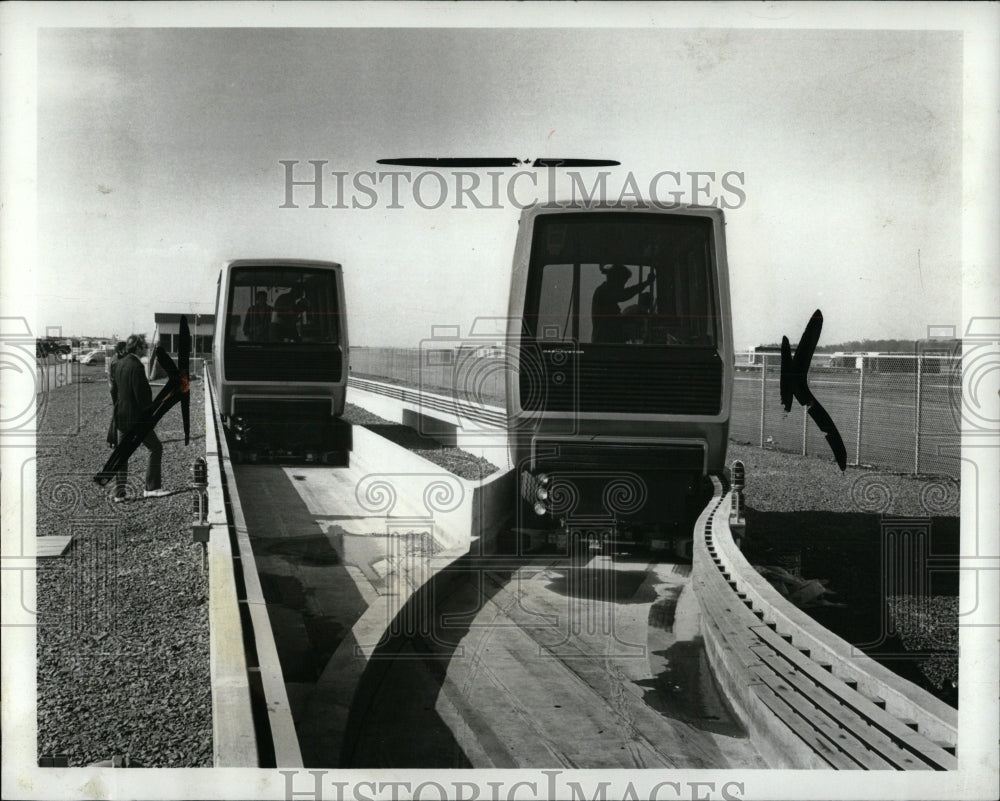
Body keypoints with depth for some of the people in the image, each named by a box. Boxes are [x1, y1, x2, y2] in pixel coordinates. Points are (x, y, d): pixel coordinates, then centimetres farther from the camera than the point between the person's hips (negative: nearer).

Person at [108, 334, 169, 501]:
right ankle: (151, 488, -1)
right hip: (136, 418, -8)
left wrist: (118, 409, 20)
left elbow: (114, 390, 15)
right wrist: (150, 412, -9)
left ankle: (119, 493, 13)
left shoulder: (117, 365, 9)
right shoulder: (136, 366, -17)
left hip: (121, 417, 9)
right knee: (155, 447, 2)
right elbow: (141, 395, -19)